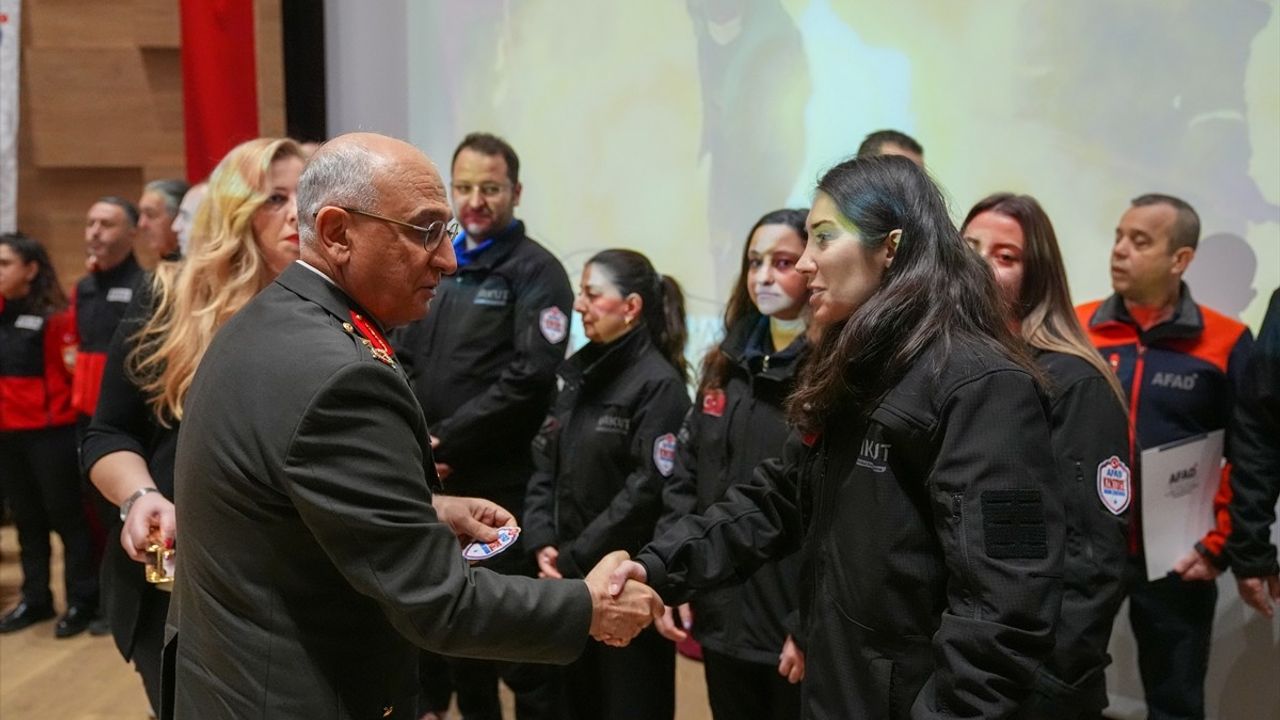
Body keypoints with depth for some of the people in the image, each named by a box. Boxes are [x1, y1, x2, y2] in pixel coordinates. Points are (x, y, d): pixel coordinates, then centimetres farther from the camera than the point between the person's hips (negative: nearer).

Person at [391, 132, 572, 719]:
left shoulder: (535, 270, -7)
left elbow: (530, 375, -17)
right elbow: (402, 359, 12)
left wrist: (446, 440, -16)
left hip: (501, 484, -6)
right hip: (432, 478, 6)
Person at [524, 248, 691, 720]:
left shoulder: (659, 384, -14)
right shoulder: (577, 373, 9)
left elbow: (647, 491, -20)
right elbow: (544, 465, 8)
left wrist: (573, 560, -16)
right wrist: (543, 543, -6)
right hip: (568, 577, 7)